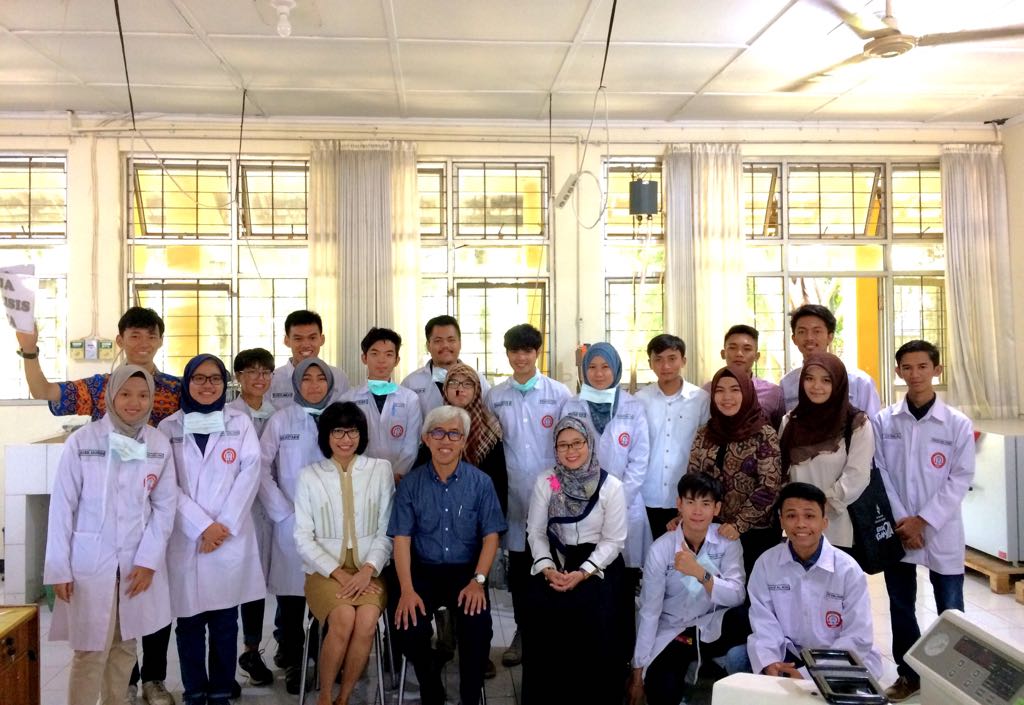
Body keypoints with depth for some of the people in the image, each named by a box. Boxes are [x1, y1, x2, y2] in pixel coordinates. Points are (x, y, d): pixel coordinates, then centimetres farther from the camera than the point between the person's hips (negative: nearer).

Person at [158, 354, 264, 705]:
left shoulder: (240, 422, 7)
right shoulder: (168, 427, 6)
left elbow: (250, 472, -2)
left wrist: (224, 524, -11)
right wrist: (202, 526, -11)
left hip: (231, 537, 0)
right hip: (184, 538, 0)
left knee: (225, 622, 5)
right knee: (189, 621, 6)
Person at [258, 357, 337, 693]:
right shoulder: (280, 420, 1)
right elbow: (261, 469, -2)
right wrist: (284, 512, -6)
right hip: (291, 523, -1)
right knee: (291, 595, 2)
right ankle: (292, 662, 18)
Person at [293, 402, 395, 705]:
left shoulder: (380, 469, 6)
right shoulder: (310, 475, 5)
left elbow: (387, 530, 4)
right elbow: (303, 537, 1)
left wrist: (368, 570, -12)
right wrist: (339, 573, -11)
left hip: (368, 568, 1)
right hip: (325, 569, -1)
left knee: (367, 621, -27)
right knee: (344, 619, -28)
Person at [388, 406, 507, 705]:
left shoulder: (480, 482, -1)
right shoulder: (411, 483, 1)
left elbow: (491, 536, -1)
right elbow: (402, 538, -3)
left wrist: (478, 580, -15)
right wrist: (407, 589, -15)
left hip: (466, 571, -1)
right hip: (424, 571, 1)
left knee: (478, 627, -25)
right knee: (408, 628, -23)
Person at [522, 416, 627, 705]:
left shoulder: (611, 486, -6)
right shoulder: (545, 482, 1)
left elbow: (613, 540, -6)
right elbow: (536, 532, 3)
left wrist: (582, 573, -17)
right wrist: (547, 568, -14)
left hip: (598, 563, -2)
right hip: (556, 559, 2)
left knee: (590, 612, -26)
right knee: (540, 608, -22)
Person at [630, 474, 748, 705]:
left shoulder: (727, 541, -8)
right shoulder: (660, 550, -12)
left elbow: (737, 596, -19)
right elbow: (649, 611, -10)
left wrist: (700, 573, -34)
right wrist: (638, 671, -9)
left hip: (714, 628, 1)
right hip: (672, 633, 0)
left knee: (745, 617, -30)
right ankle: (682, 672, 11)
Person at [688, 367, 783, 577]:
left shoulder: (764, 435, -7)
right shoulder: (704, 434, 6)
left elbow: (769, 488, -12)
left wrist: (738, 524, -18)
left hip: (755, 533, -3)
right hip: (712, 532, 3)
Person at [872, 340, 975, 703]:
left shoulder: (958, 424, -4)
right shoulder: (883, 421, -1)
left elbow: (960, 479, -6)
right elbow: (881, 474, -1)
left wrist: (922, 521, -11)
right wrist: (901, 521, -9)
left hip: (942, 532, -2)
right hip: (896, 531, 2)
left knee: (950, 612, 6)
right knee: (901, 607, 13)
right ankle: (908, 673, 29)